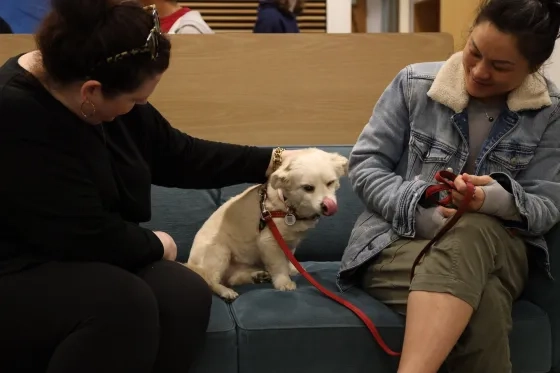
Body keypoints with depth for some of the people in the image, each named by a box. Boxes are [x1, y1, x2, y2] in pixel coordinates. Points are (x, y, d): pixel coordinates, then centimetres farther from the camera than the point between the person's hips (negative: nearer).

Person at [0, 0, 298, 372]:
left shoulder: (108, 98, -1)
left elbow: (179, 155, 13)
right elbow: (88, 236, -26)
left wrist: (271, 161, 11)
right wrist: (155, 244, -8)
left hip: (95, 263, 8)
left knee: (186, 294, -21)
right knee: (124, 303, -35)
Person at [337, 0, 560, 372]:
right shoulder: (415, 83, -1)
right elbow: (365, 165, -2)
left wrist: (500, 200, -28)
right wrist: (420, 211, -20)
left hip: (495, 249, 2)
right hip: (400, 238, -1)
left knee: (471, 231, -39)